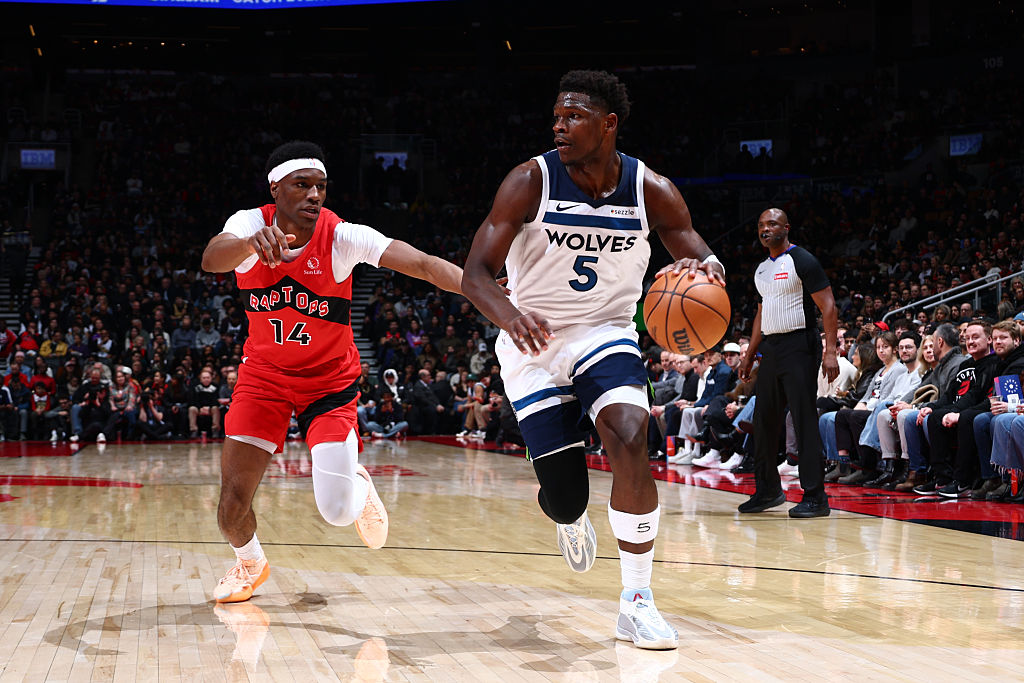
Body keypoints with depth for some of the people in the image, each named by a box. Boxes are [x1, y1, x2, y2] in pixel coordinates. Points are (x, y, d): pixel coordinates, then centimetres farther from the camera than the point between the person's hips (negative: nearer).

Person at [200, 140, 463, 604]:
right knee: (232, 506, -6)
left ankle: (360, 486, 25)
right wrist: (252, 241, -60)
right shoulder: (251, 223, -15)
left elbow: (422, 264, -33)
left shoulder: (342, 236, -21)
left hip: (329, 381, -1)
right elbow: (211, 260, -38)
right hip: (264, 375, 2)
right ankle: (251, 564, 30)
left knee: (338, 512, -14)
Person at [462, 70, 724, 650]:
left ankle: (637, 603, -16)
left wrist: (707, 270, -30)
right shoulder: (531, 181, -15)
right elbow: (475, 272, -18)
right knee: (564, 496, -3)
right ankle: (571, 518, 40)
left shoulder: (651, 189, -9)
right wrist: (510, 316, -41)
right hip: (533, 342, -1)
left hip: (605, 334, 1)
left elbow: (704, 260, -4)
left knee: (630, 438, -27)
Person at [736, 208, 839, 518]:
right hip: (771, 349, 8)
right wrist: (749, 355, 22)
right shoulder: (761, 269, 16)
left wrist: (830, 352, -21)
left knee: (804, 420, -10)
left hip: (799, 347, -8)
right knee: (764, 420, 11)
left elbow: (827, 306, -13)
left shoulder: (802, 260, -8)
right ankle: (768, 490, 24)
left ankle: (815, 496, -8)